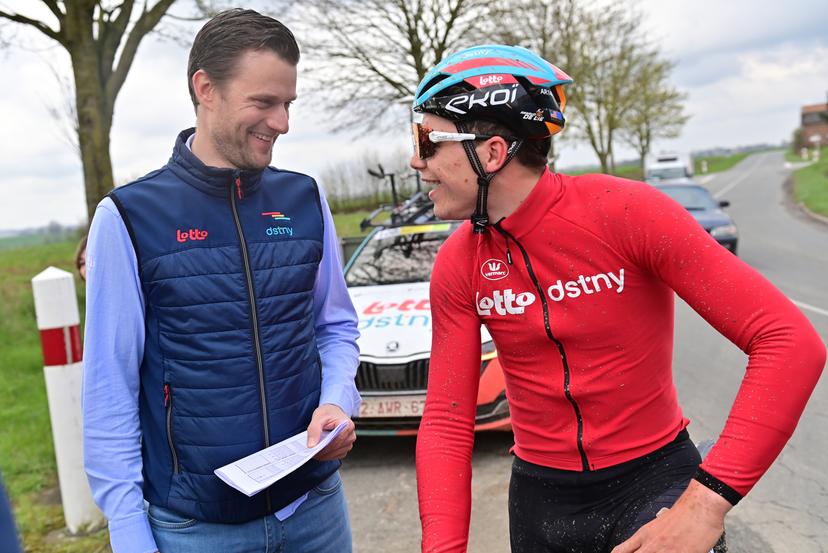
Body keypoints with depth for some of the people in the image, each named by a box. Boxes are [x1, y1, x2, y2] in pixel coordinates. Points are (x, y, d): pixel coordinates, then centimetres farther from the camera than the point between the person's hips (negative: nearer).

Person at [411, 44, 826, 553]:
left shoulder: (626, 212, -21)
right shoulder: (457, 266, -8)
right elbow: (446, 421, -7)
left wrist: (708, 499, -29)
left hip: (654, 477, -3)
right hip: (540, 497, 4)